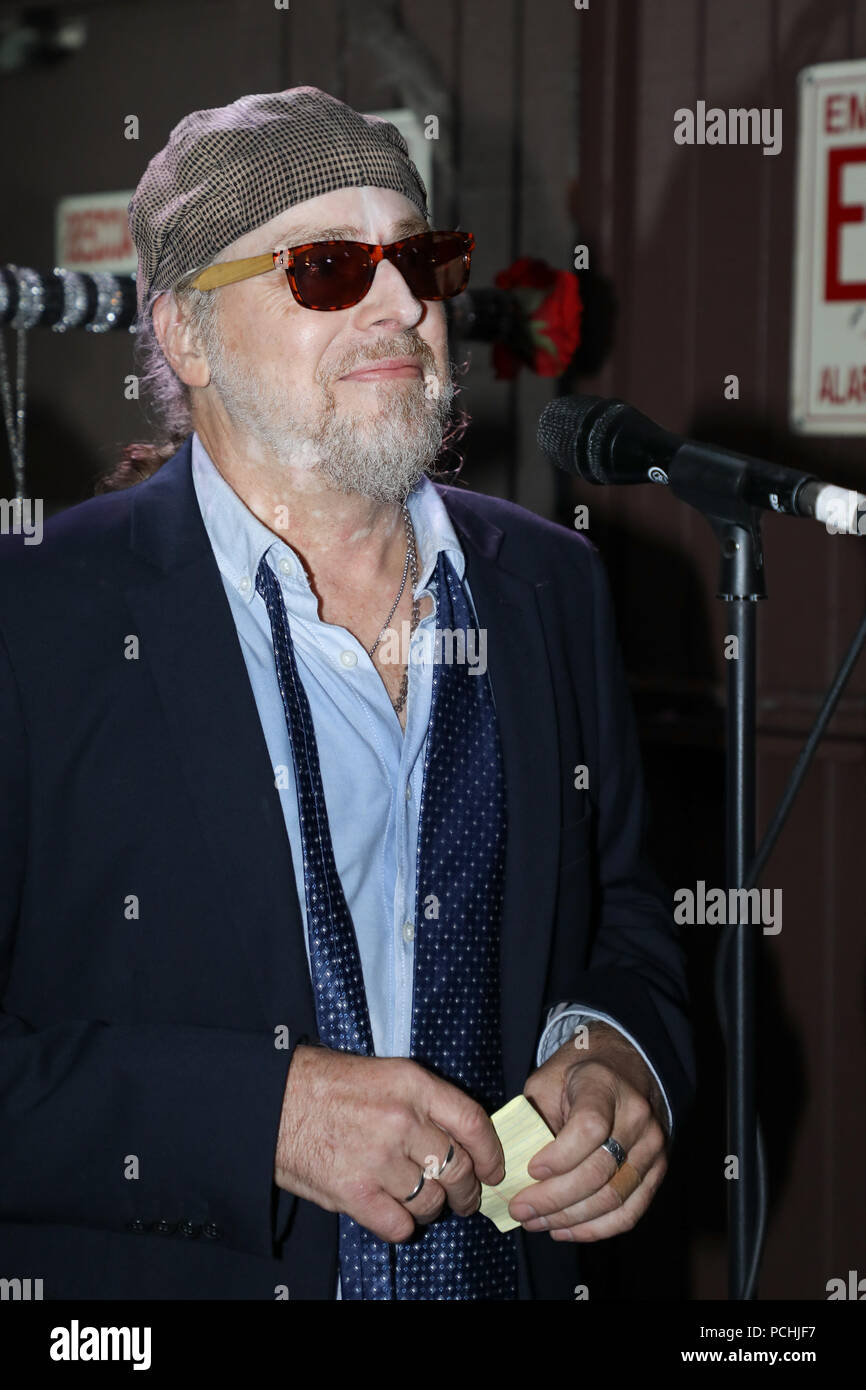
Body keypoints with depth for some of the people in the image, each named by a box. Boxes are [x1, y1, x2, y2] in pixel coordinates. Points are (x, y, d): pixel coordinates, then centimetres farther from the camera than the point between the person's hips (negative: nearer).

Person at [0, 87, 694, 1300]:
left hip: (510, 1269, 4)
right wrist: (262, 1118, -27)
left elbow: (625, 914, 10)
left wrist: (623, 1055, -9)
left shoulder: (553, 587, 1)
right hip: (166, 1283, -4)